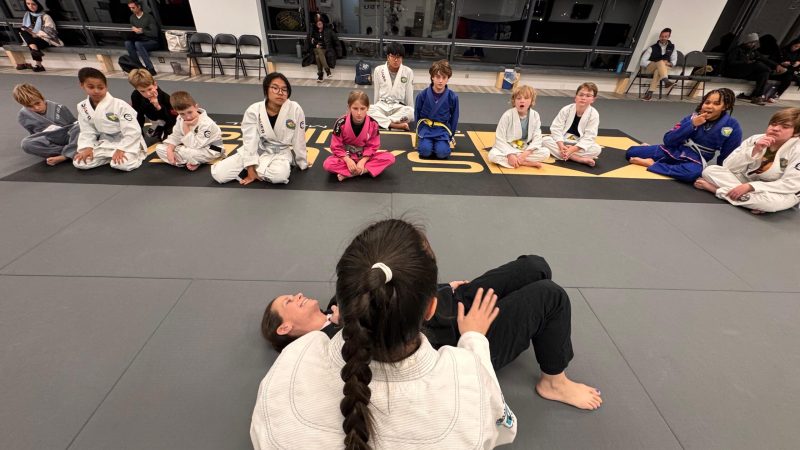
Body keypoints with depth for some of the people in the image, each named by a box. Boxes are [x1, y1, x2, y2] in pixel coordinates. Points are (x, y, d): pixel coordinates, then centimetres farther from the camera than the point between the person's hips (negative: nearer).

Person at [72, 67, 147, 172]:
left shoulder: (119, 105, -20)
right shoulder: (83, 107, -1)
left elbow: (133, 131, -20)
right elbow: (87, 131, 7)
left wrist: (120, 149, -23)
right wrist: (87, 148, -10)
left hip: (127, 142, -6)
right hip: (106, 142, 6)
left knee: (122, 164, -32)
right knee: (79, 162, -7)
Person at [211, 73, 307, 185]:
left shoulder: (295, 110, -18)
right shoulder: (254, 110, -14)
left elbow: (299, 141, -9)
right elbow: (250, 141, -13)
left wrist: (302, 163, 1)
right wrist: (251, 170, -16)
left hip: (281, 153, -1)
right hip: (257, 151, 1)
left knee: (280, 174, -37)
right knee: (219, 174, -12)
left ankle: (259, 169, -4)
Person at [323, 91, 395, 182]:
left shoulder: (373, 124, -14)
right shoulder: (341, 123, -18)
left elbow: (373, 146, -7)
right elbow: (336, 146, -11)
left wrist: (362, 161, -21)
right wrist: (348, 160, -24)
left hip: (364, 157, 2)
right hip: (346, 157, -2)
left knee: (390, 158, -22)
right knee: (327, 164, -29)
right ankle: (365, 171, -26)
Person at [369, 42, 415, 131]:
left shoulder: (408, 72, 0)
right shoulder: (378, 70, 2)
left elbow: (409, 94, 6)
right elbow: (376, 93, 10)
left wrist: (411, 111, 8)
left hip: (399, 107, 0)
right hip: (382, 106, 1)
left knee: (410, 112, -35)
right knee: (368, 109, -33)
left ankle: (380, 121, -32)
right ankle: (395, 125, -40)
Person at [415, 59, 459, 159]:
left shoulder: (453, 97, -7)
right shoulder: (422, 95, -8)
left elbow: (454, 117, 5)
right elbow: (417, 114, 5)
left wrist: (450, 135, 5)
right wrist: (420, 131, 3)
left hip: (442, 130, 0)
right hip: (426, 128, 0)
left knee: (442, 153, -22)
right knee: (425, 151, -23)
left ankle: (443, 141, 12)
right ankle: (424, 139, 11)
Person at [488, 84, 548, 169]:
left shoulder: (535, 116, -7)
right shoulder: (507, 115, -16)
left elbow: (537, 138, -7)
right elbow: (500, 139, -16)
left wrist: (526, 153, -23)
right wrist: (510, 155, -27)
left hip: (526, 149, 2)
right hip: (507, 149, -1)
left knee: (546, 152, -18)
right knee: (493, 155, -33)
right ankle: (528, 163, -23)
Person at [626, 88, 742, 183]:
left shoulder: (732, 126, -8)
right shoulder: (693, 117, -5)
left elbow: (726, 157, 0)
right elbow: (668, 140, -13)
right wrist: (692, 124, -20)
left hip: (695, 161, -2)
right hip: (673, 151, 2)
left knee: (694, 172, -42)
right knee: (631, 152, -8)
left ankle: (651, 164, -26)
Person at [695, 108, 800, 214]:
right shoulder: (755, 139, -5)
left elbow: (791, 185, -20)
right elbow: (728, 167, -11)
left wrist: (749, 187, -31)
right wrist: (754, 150, -26)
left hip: (778, 192, -3)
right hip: (748, 182, 4)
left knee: (772, 201, -41)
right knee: (710, 170, -17)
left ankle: (715, 189, -26)